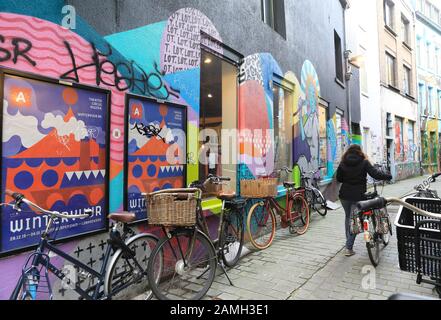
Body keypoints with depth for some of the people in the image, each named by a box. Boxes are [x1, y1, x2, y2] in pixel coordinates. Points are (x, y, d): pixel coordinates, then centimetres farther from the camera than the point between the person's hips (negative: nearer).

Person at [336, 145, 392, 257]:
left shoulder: (343, 163, 2)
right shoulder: (364, 162, -5)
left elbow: (339, 178, 6)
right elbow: (375, 174, -9)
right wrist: (388, 176, 6)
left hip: (345, 195, 3)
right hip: (358, 196, -3)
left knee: (348, 218, 20)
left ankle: (349, 243, 31)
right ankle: (349, 247, 0)